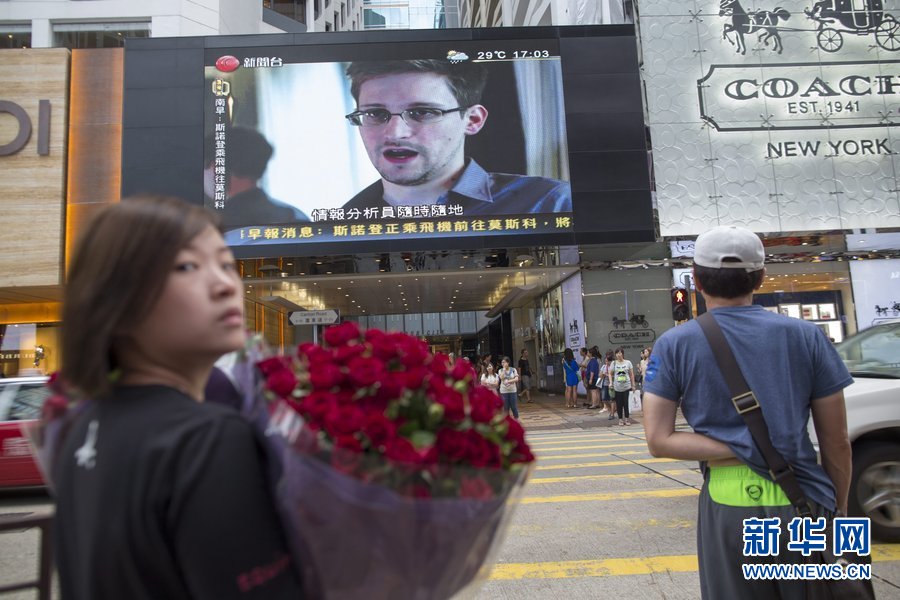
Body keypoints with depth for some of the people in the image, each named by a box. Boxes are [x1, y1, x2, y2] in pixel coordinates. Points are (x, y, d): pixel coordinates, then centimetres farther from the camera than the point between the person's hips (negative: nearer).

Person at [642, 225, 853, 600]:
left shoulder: (674, 345, -4)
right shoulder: (806, 336, -2)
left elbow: (659, 441, -9)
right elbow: (836, 441, 2)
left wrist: (743, 452, -8)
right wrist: (840, 507, 14)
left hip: (728, 504, -1)